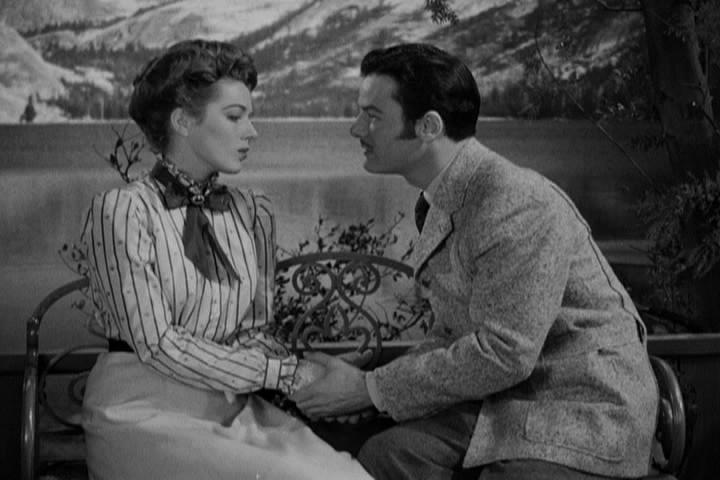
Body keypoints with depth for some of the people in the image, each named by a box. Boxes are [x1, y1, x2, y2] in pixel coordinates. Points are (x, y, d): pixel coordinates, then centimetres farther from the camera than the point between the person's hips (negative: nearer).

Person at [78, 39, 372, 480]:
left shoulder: (254, 213, 9)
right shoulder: (121, 210, -8)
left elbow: (256, 330, 12)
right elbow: (157, 342, -14)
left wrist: (301, 368, -11)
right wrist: (285, 372, -15)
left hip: (236, 407, 5)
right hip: (145, 411, -5)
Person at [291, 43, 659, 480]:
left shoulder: (518, 206, -22)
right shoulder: (440, 205, 7)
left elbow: (504, 352, -25)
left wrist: (370, 389, -18)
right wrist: (374, 386, -3)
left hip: (583, 411, -7)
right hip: (502, 401, 8)